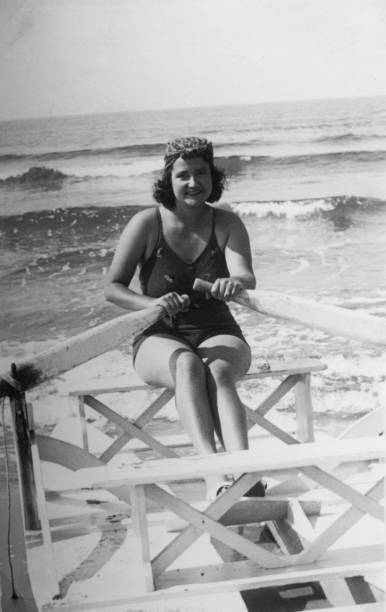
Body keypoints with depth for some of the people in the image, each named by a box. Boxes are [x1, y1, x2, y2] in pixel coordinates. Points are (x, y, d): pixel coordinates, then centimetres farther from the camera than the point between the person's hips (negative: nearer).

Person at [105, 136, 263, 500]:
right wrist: (152, 303, -24)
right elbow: (112, 288, -3)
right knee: (187, 364, -36)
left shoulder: (227, 224, 2)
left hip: (217, 334, 1)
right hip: (159, 339, -1)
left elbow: (247, 278, -14)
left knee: (218, 372, -34)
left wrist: (235, 283, -40)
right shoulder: (147, 224, -2)